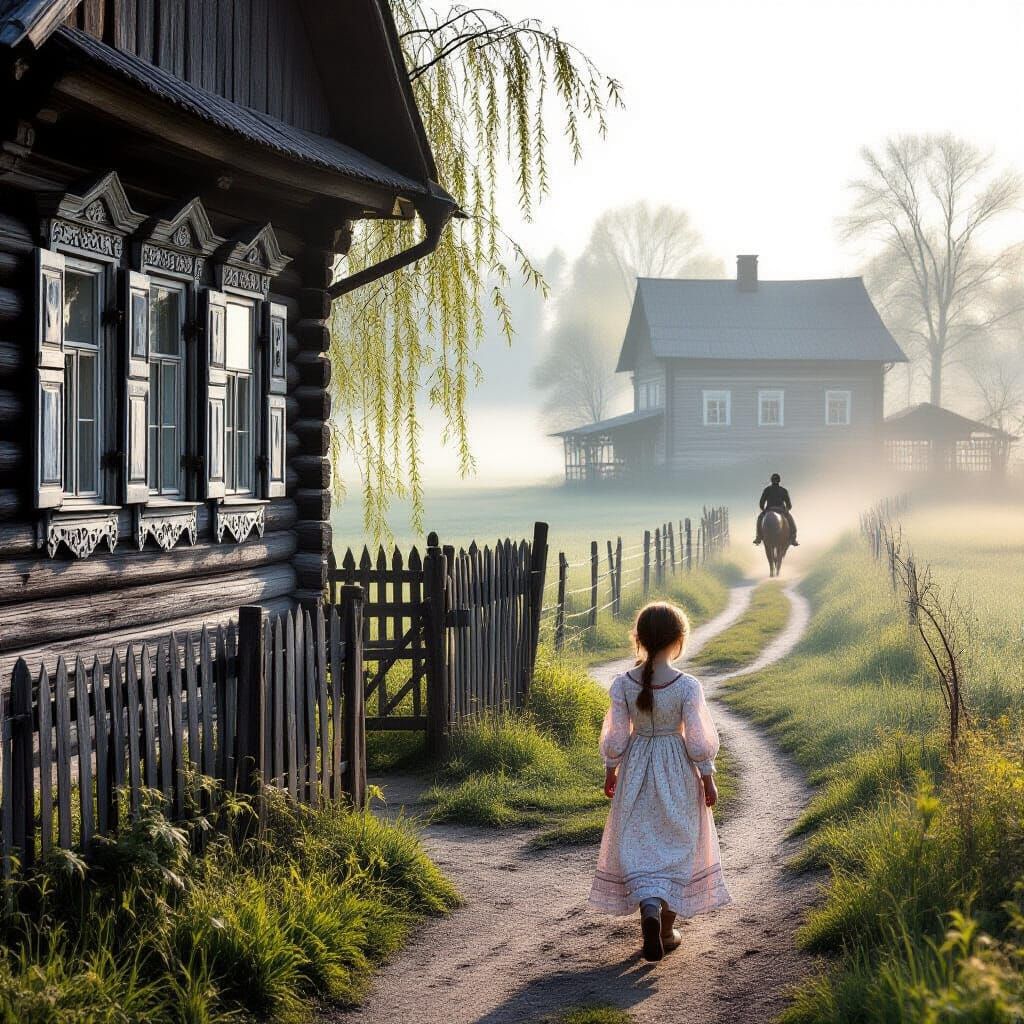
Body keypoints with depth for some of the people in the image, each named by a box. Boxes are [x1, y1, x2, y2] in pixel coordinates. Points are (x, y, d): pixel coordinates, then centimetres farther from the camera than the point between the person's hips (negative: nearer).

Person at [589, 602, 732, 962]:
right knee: (676, 846, 13)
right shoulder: (687, 686, -16)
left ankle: (649, 908, -15)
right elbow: (698, 740, -11)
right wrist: (707, 779, 1)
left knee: (637, 847, 10)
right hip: (677, 774, -1)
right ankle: (667, 930, 18)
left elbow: (615, 737, -3)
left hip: (636, 771, 1)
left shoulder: (622, 684, -11)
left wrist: (610, 771, 12)